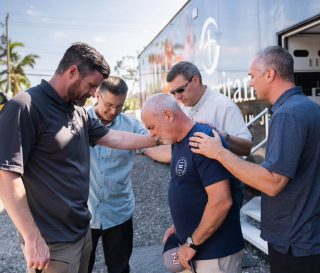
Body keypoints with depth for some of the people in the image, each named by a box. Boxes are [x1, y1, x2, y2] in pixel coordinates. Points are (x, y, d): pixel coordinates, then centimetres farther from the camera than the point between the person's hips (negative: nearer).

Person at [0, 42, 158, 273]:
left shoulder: (79, 112, 8)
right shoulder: (25, 107, -19)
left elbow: (116, 138, 12)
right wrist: (32, 238, -21)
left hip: (83, 230, 9)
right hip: (52, 243, -8)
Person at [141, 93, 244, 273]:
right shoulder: (178, 142, 7)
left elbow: (221, 201, -27)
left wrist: (192, 243, -17)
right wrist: (180, 227, 8)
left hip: (216, 251, -8)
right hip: (193, 245, 8)